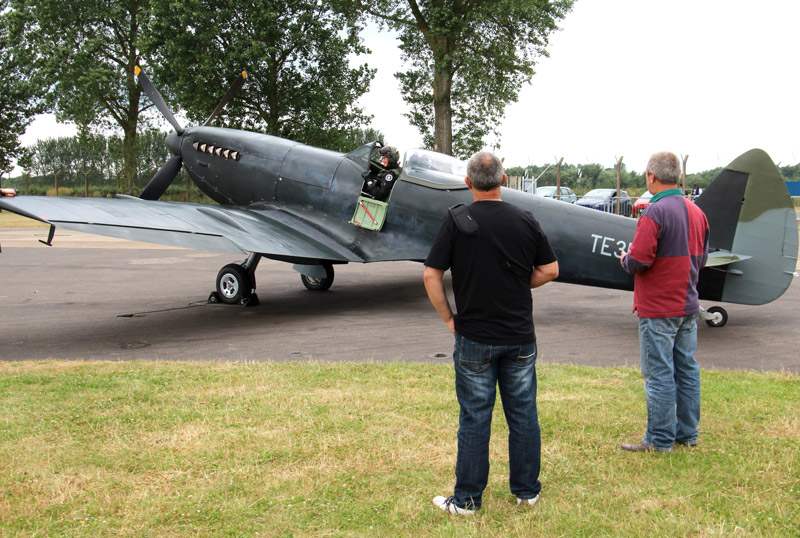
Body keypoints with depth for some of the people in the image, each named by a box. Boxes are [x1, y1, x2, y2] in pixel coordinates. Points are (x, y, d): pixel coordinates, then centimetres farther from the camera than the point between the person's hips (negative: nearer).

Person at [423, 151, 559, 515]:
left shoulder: (456, 219, -9)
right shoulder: (525, 221, 0)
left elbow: (431, 276, -10)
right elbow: (550, 270, 6)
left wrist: (448, 318, 0)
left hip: (474, 337, -3)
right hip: (520, 337, 3)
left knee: (475, 419, 5)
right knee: (523, 414, 13)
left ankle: (467, 499, 14)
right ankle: (527, 491, 24)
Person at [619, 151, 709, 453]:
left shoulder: (655, 213, -18)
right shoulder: (696, 212, 8)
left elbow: (638, 260, -23)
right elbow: (701, 258, 16)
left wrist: (625, 259, -3)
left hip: (658, 309, -8)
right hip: (689, 306, 8)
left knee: (658, 374, 0)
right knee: (687, 369, 14)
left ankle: (660, 440, 7)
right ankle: (688, 434, 24)